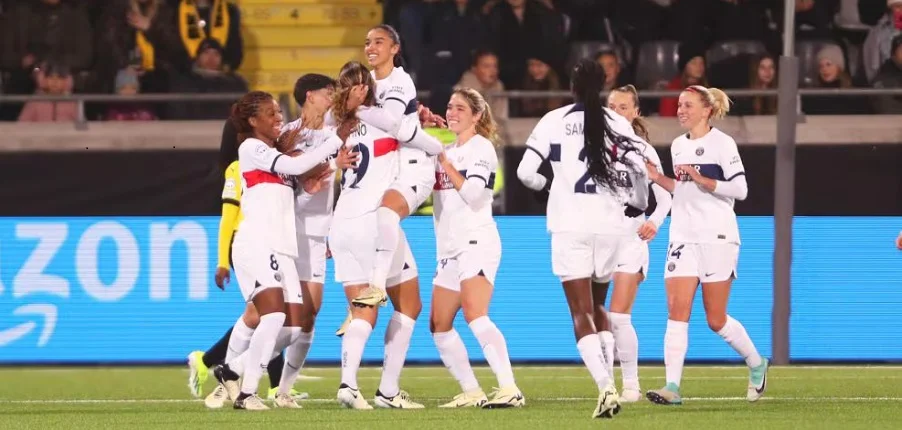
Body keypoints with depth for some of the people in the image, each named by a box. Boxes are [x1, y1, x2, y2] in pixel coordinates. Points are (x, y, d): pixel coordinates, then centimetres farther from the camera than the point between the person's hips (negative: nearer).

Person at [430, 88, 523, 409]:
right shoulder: (448, 151, 20)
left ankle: (510, 390, -33)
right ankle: (471, 392, 12)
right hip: (449, 248, 9)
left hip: (477, 241, -9)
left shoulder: (481, 147, -5)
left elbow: (474, 194, -15)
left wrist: (446, 164, -15)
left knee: (475, 315, -25)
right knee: (439, 325, 6)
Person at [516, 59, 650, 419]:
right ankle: (606, 378, 15)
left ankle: (605, 386, -22)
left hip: (570, 227, -2)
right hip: (610, 224, 2)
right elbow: (638, 167, -10)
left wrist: (545, 187, 18)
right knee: (595, 306, 21)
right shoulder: (616, 123, 3)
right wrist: (638, 203, 8)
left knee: (581, 313, -4)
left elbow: (525, 172, -4)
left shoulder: (554, 121, 0)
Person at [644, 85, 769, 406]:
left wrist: (700, 178, -19)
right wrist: (657, 178, 8)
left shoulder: (722, 143, -7)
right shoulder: (678, 145, 13)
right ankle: (672, 387, -15)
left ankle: (756, 364, 25)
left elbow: (740, 189, -11)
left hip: (717, 237, -6)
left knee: (716, 320, 0)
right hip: (683, 237, 6)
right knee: (676, 312, -10)